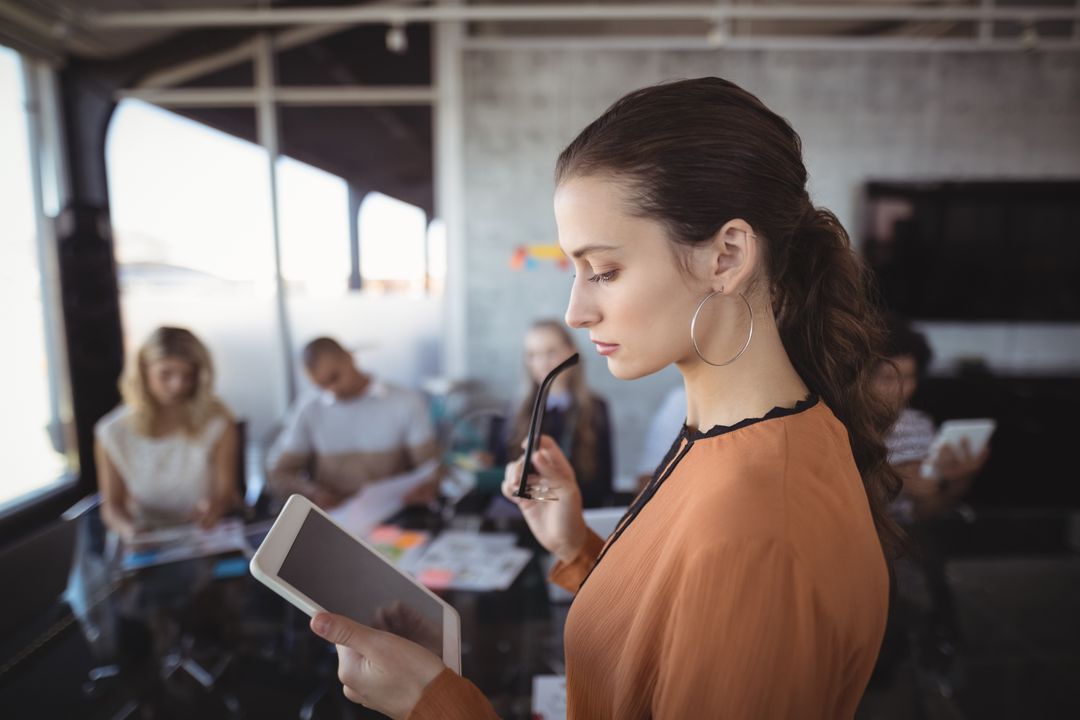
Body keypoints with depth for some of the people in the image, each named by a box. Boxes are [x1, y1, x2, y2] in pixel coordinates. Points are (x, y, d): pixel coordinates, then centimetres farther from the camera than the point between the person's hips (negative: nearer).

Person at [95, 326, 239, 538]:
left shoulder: (219, 425, -5)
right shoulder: (112, 433, -1)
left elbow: (227, 491, -7)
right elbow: (112, 505, 3)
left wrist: (216, 505, -30)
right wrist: (128, 528, -18)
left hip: (209, 537, -1)